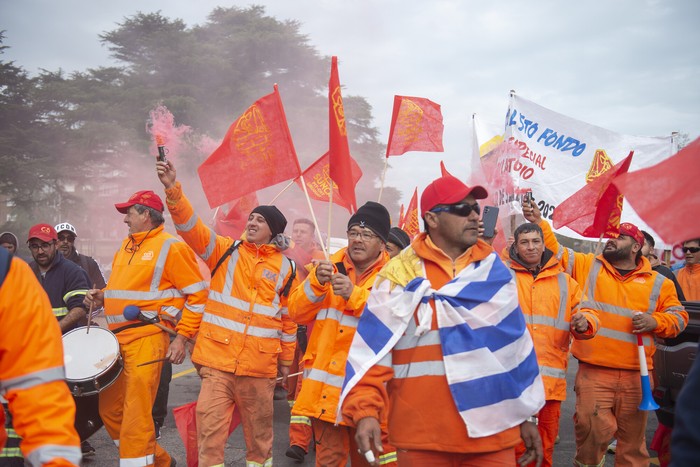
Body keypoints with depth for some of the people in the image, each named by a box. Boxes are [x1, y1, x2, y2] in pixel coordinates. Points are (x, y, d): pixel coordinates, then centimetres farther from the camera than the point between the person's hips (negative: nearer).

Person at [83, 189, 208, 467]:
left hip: (147, 338, -9)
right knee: (109, 409, 12)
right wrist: (102, 297, 7)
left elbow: (198, 295, -9)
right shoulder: (126, 245, 17)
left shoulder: (170, 247, -8)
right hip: (118, 338, 9)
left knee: (136, 413, -8)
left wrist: (182, 337, -14)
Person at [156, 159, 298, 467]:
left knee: (259, 425, 14)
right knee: (210, 421, -3)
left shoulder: (285, 268, 4)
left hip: (259, 364, 0)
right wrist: (173, 188, -22)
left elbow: (289, 318, 10)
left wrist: (286, 360, 14)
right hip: (218, 357, 0)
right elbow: (190, 226, -8)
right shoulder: (226, 250, 5)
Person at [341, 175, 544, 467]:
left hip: (492, 431, 2)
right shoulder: (399, 274, -1)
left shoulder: (495, 271, 9)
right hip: (420, 434, -2)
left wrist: (526, 414, 13)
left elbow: (515, 345, 12)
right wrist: (366, 410, -17)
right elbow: (373, 347, -6)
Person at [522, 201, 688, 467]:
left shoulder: (657, 283, 10)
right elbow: (555, 252, 6)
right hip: (593, 372, -1)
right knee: (594, 428, -11)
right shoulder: (587, 266, 10)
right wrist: (539, 223, -6)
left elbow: (678, 317, 13)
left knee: (632, 435, 9)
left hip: (635, 375, 1)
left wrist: (655, 321, -7)